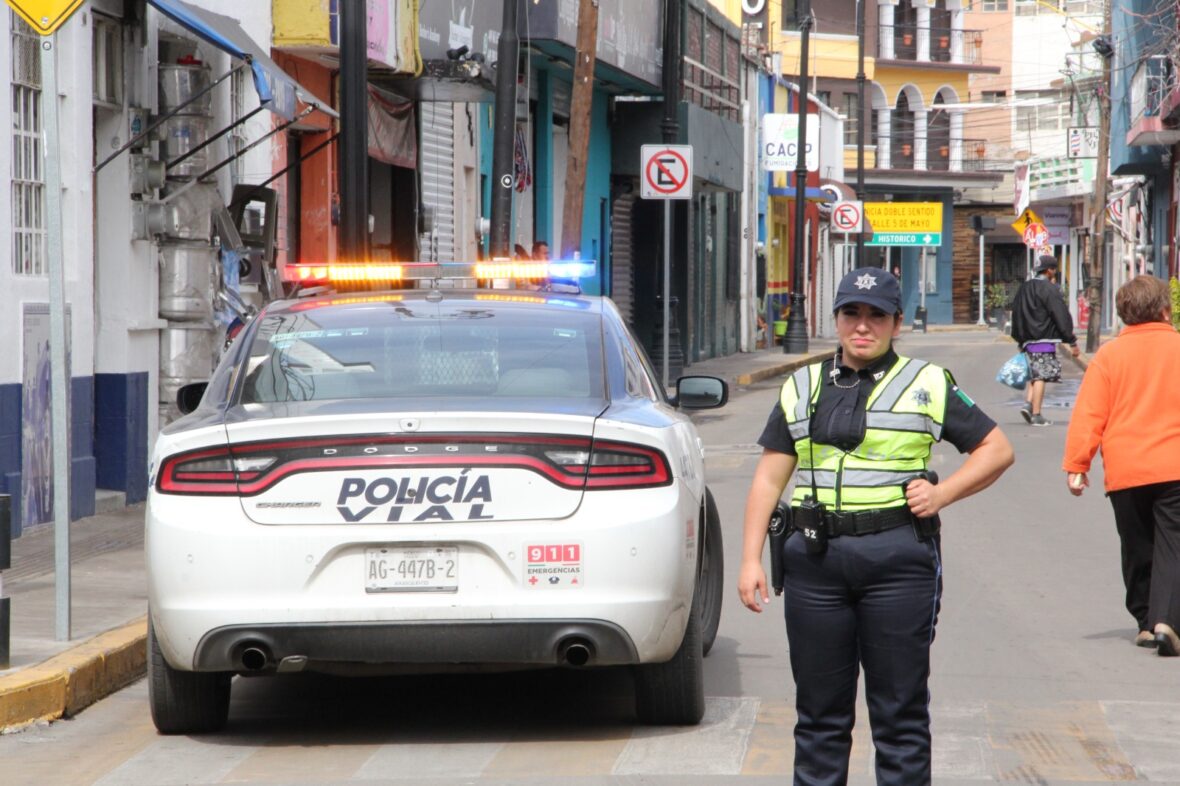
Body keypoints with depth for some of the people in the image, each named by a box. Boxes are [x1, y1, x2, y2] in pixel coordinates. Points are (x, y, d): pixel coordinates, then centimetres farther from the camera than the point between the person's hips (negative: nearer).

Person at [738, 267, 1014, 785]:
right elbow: (769, 476, 13)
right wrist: (750, 559, 5)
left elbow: (996, 449, 10)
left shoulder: (927, 385, 6)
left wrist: (942, 494, -4)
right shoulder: (802, 389, 15)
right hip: (816, 558, 3)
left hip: (898, 559, -3)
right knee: (819, 710, 7)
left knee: (899, 711, 1)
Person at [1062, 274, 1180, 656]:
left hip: (1125, 471, 1)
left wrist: (1076, 464, -1)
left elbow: (1088, 413, -3)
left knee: (1137, 549, 15)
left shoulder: (1109, 354, 0)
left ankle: (1145, 622, 21)